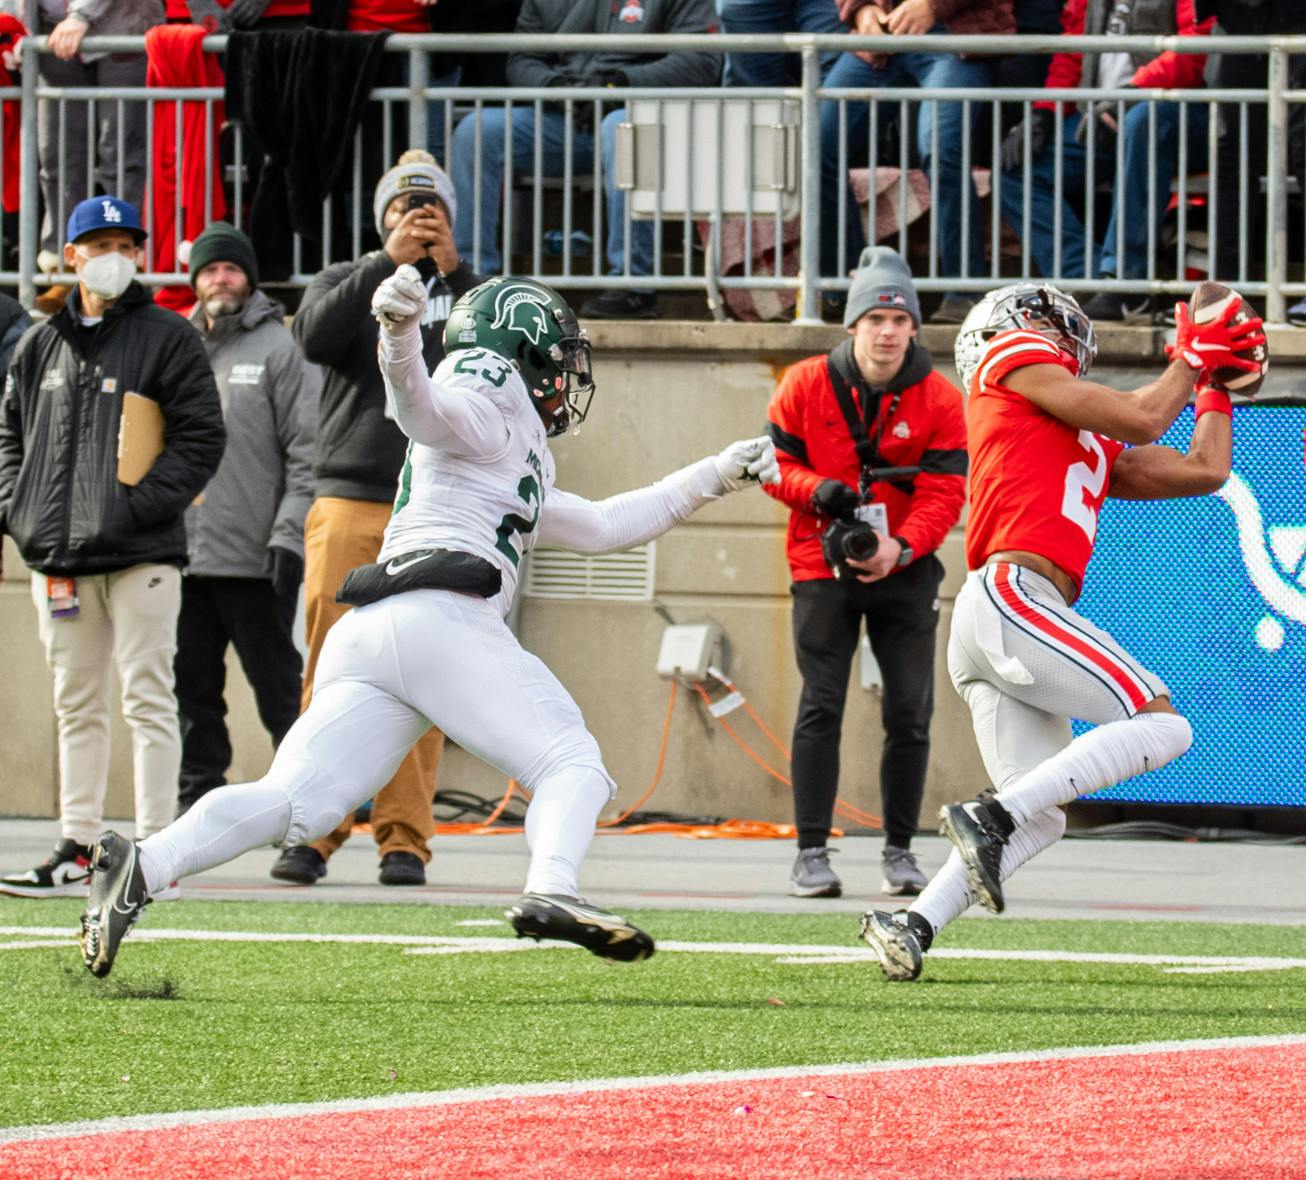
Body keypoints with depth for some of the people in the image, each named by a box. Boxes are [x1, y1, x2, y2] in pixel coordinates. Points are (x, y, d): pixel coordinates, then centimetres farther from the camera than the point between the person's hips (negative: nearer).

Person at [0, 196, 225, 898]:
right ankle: (77, 852, 13)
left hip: (140, 552, -5)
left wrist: (143, 503, -14)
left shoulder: (167, 339, 0)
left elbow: (201, 436, -5)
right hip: (58, 554, 5)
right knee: (77, 706, 10)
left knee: (147, 699, -7)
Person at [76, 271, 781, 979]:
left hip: (368, 631, 8)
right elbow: (419, 406, -11)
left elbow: (600, 528, 44)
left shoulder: (520, 471, 38)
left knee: (296, 803, -9)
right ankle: (550, 892, -34)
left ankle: (141, 867, -27)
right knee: (571, 763, -7)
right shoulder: (493, 402, 10)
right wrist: (400, 335, -33)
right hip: (443, 618, -8)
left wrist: (714, 478, 44)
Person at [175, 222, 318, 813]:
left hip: (253, 559, -5)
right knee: (191, 687, 6)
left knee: (278, 685, -3)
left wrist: (289, 537, -13)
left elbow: (308, 453, -5)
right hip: (183, 558, 5)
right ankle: (199, 796, 12)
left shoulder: (280, 350, 0)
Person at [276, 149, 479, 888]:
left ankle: (406, 837, -2)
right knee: (332, 672, -7)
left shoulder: (467, 292, 15)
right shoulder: (349, 282, 14)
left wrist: (452, 270, -13)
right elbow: (315, 335, -7)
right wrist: (388, 261, -12)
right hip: (349, 502, 0)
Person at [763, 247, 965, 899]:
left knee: (910, 713, 4)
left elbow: (943, 494, -10)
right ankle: (811, 853, -2)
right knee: (820, 708, -6)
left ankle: (899, 850, 16)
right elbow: (773, 461, 3)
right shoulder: (806, 385, -4)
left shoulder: (940, 400, -5)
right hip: (823, 568, -1)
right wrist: (816, 489, -18)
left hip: (905, 570, 1)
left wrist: (898, 548, -27)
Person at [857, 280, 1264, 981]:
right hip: (1013, 595, -9)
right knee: (1160, 726, -13)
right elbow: (1140, 421, -1)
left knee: (1040, 818, 6)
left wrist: (1216, 382, 39)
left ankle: (910, 927, -4)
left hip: (988, 625, 9)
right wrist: (1190, 361, 15)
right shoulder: (1012, 359, 8)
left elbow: (1203, 470, 32)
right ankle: (991, 817, -22)